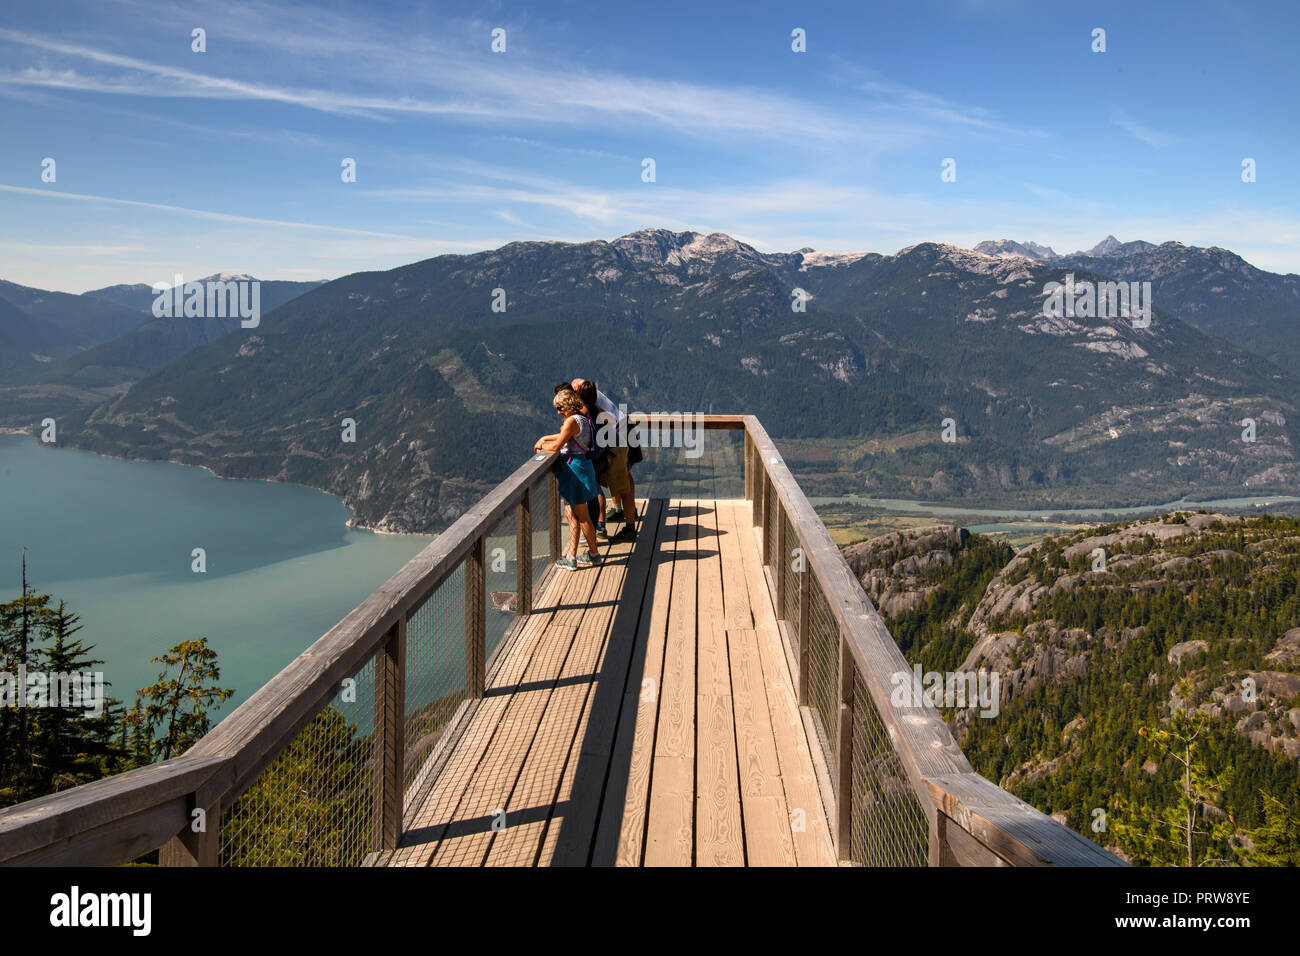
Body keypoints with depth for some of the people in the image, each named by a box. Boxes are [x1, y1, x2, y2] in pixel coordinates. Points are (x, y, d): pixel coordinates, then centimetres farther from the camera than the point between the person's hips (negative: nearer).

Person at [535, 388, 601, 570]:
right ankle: (571, 556, 16)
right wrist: (545, 438, 24)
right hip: (583, 465, 10)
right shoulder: (583, 417, 10)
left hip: (574, 466, -10)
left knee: (581, 516, 2)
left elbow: (556, 446, -16)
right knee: (571, 513, 13)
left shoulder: (572, 421, -18)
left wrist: (541, 446, 3)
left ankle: (594, 554, 13)